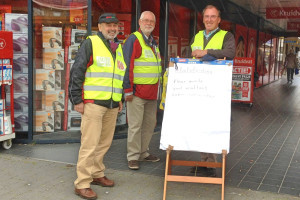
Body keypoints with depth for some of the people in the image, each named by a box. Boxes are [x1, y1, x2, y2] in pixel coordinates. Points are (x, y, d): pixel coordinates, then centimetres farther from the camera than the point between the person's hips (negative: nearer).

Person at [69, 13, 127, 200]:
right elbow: (76, 72, -9)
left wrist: (120, 98, 22)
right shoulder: (90, 43, -5)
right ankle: (82, 184, 2)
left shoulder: (119, 48, 17)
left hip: (112, 105, 7)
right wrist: (77, 100, -12)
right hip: (93, 103, -7)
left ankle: (97, 174, 29)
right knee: (90, 144, -7)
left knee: (105, 143, 14)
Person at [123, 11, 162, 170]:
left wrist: (158, 88, 22)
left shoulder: (153, 42, 18)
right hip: (137, 92, -8)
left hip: (152, 93, 9)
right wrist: (128, 90, -19)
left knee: (150, 123, 14)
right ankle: (133, 157, 6)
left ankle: (143, 152, 26)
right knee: (135, 125, -3)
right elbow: (127, 66, -14)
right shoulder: (133, 40, -8)